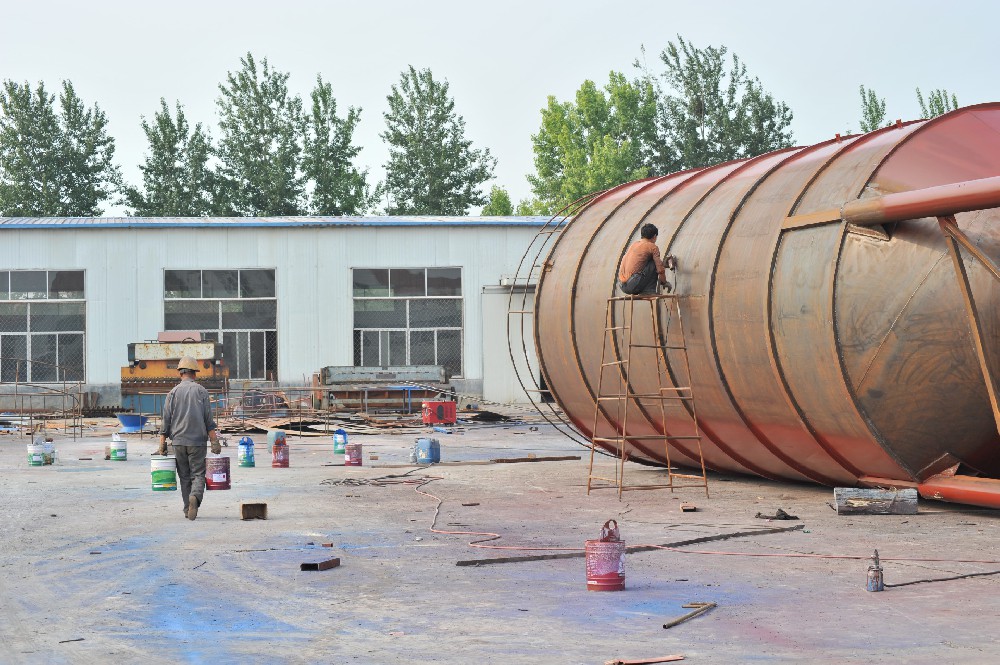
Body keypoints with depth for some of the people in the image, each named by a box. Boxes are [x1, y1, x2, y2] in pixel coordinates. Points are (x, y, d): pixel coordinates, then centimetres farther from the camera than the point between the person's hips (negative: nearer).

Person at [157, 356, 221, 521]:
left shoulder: (173, 393, 4)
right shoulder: (201, 391, 0)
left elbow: (166, 420, 3)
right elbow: (209, 420, -3)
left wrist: (162, 443, 7)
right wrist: (215, 441, -1)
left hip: (178, 441, 2)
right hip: (197, 440, -2)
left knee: (184, 476, 11)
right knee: (198, 474, 0)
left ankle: (188, 509, 10)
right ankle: (195, 497, -27)